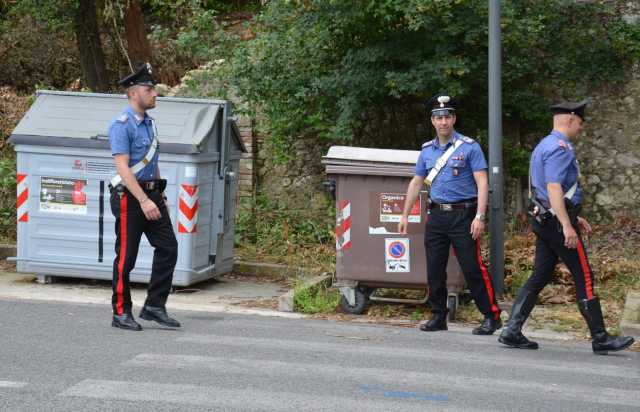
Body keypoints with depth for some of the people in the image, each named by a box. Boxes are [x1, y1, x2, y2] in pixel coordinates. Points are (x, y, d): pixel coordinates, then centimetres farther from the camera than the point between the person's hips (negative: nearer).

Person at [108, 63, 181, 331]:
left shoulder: (149, 123, 14)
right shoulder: (122, 125, -13)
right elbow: (122, 168, -21)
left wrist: (160, 196, 18)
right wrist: (143, 200, -26)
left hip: (151, 193, 8)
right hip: (129, 196, -8)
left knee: (168, 247, 3)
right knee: (126, 257, -1)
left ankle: (154, 306, 10)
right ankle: (121, 314, 9)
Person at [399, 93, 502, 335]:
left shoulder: (469, 147, -4)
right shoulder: (427, 150, 12)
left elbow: (482, 183, -9)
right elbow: (416, 183, 20)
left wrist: (479, 217, -17)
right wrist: (405, 215, 18)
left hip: (462, 215, -5)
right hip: (436, 215, 5)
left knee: (473, 269, -7)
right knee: (434, 270, 6)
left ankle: (491, 317, 1)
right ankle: (438, 317, 16)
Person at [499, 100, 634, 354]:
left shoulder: (543, 146, 19)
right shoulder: (560, 148, -14)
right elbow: (554, 188, -24)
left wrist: (574, 218, 27)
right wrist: (567, 226, -27)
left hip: (544, 221, 10)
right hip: (558, 221, -10)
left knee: (540, 277, 8)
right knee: (584, 278, -3)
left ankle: (512, 331, 4)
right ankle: (600, 339, 3)